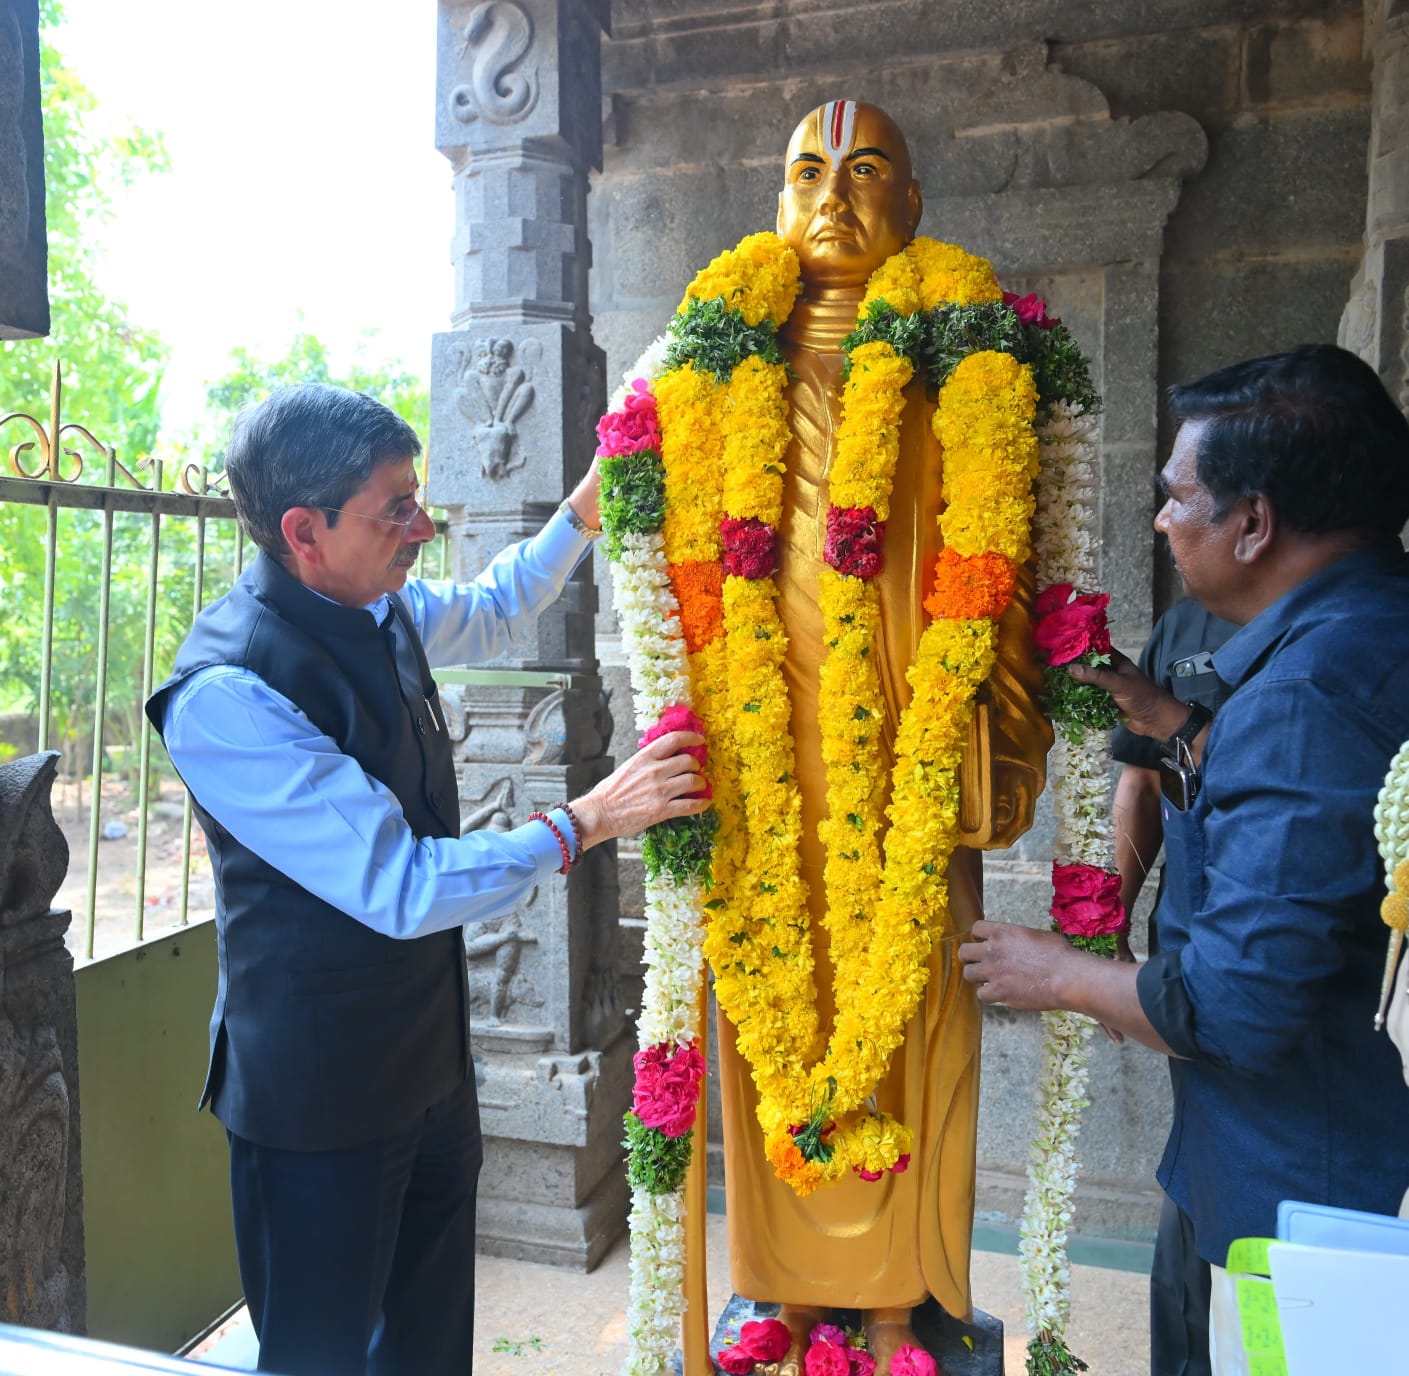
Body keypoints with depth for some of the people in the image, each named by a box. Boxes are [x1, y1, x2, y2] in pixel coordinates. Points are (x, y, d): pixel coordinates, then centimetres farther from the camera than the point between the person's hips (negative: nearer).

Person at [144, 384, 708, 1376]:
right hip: (320, 1091, -7)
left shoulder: (382, 610, -2)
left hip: (431, 1058, 8)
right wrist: (586, 821, -24)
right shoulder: (226, 693, -27)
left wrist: (586, 508, 11)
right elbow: (401, 888, -29)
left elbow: (493, 612, 22)